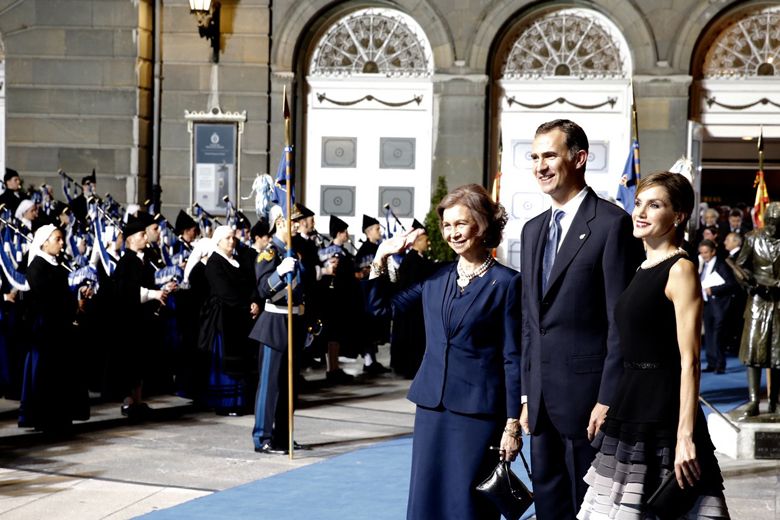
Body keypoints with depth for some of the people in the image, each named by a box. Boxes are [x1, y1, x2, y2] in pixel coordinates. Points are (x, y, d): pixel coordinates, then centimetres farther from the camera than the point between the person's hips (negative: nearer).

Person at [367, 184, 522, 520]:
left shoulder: (506, 283, -5)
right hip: (432, 406, 5)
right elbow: (381, 306, 18)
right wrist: (381, 258, 4)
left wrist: (513, 425, -8)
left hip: (478, 412, -5)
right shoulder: (435, 277, 9)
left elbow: (512, 359, -6)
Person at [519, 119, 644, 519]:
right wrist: (527, 395, 13)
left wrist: (608, 400, -16)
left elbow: (622, 321, -13)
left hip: (587, 396, -7)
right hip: (543, 400, 7)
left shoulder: (612, 224, -10)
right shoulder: (533, 230, 14)